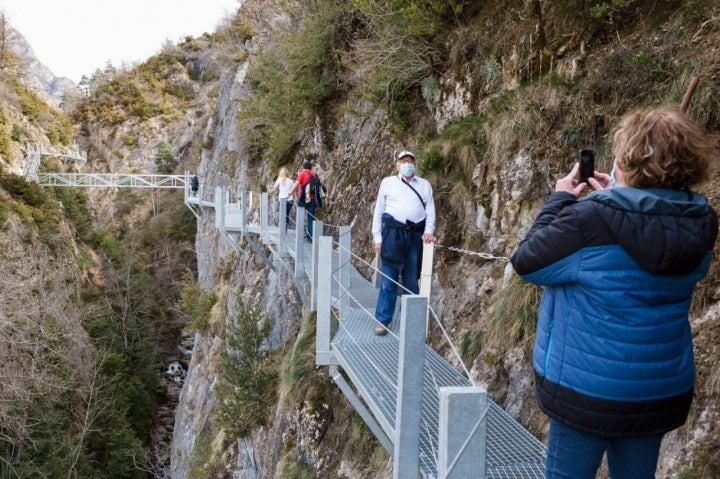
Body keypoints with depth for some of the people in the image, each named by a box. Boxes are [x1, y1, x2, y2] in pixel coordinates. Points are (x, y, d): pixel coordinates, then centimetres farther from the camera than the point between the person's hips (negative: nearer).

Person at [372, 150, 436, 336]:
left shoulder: (424, 185, 14)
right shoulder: (388, 182, 8)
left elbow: (430, 210, 7)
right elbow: (378, 211, 8)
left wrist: (429, 231, -10)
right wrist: (377, 238, 2)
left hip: (416, 235, 2)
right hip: (392, 233, -2)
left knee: (412, 280, 9)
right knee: (388, 280, 0)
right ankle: (382, 320, 9)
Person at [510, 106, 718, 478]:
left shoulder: (592, 220, -24)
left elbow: (527, 262, -12)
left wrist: (560, 200, -2)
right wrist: (614, 200, 10)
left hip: (588, 388, -5)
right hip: (662, 390, 6)